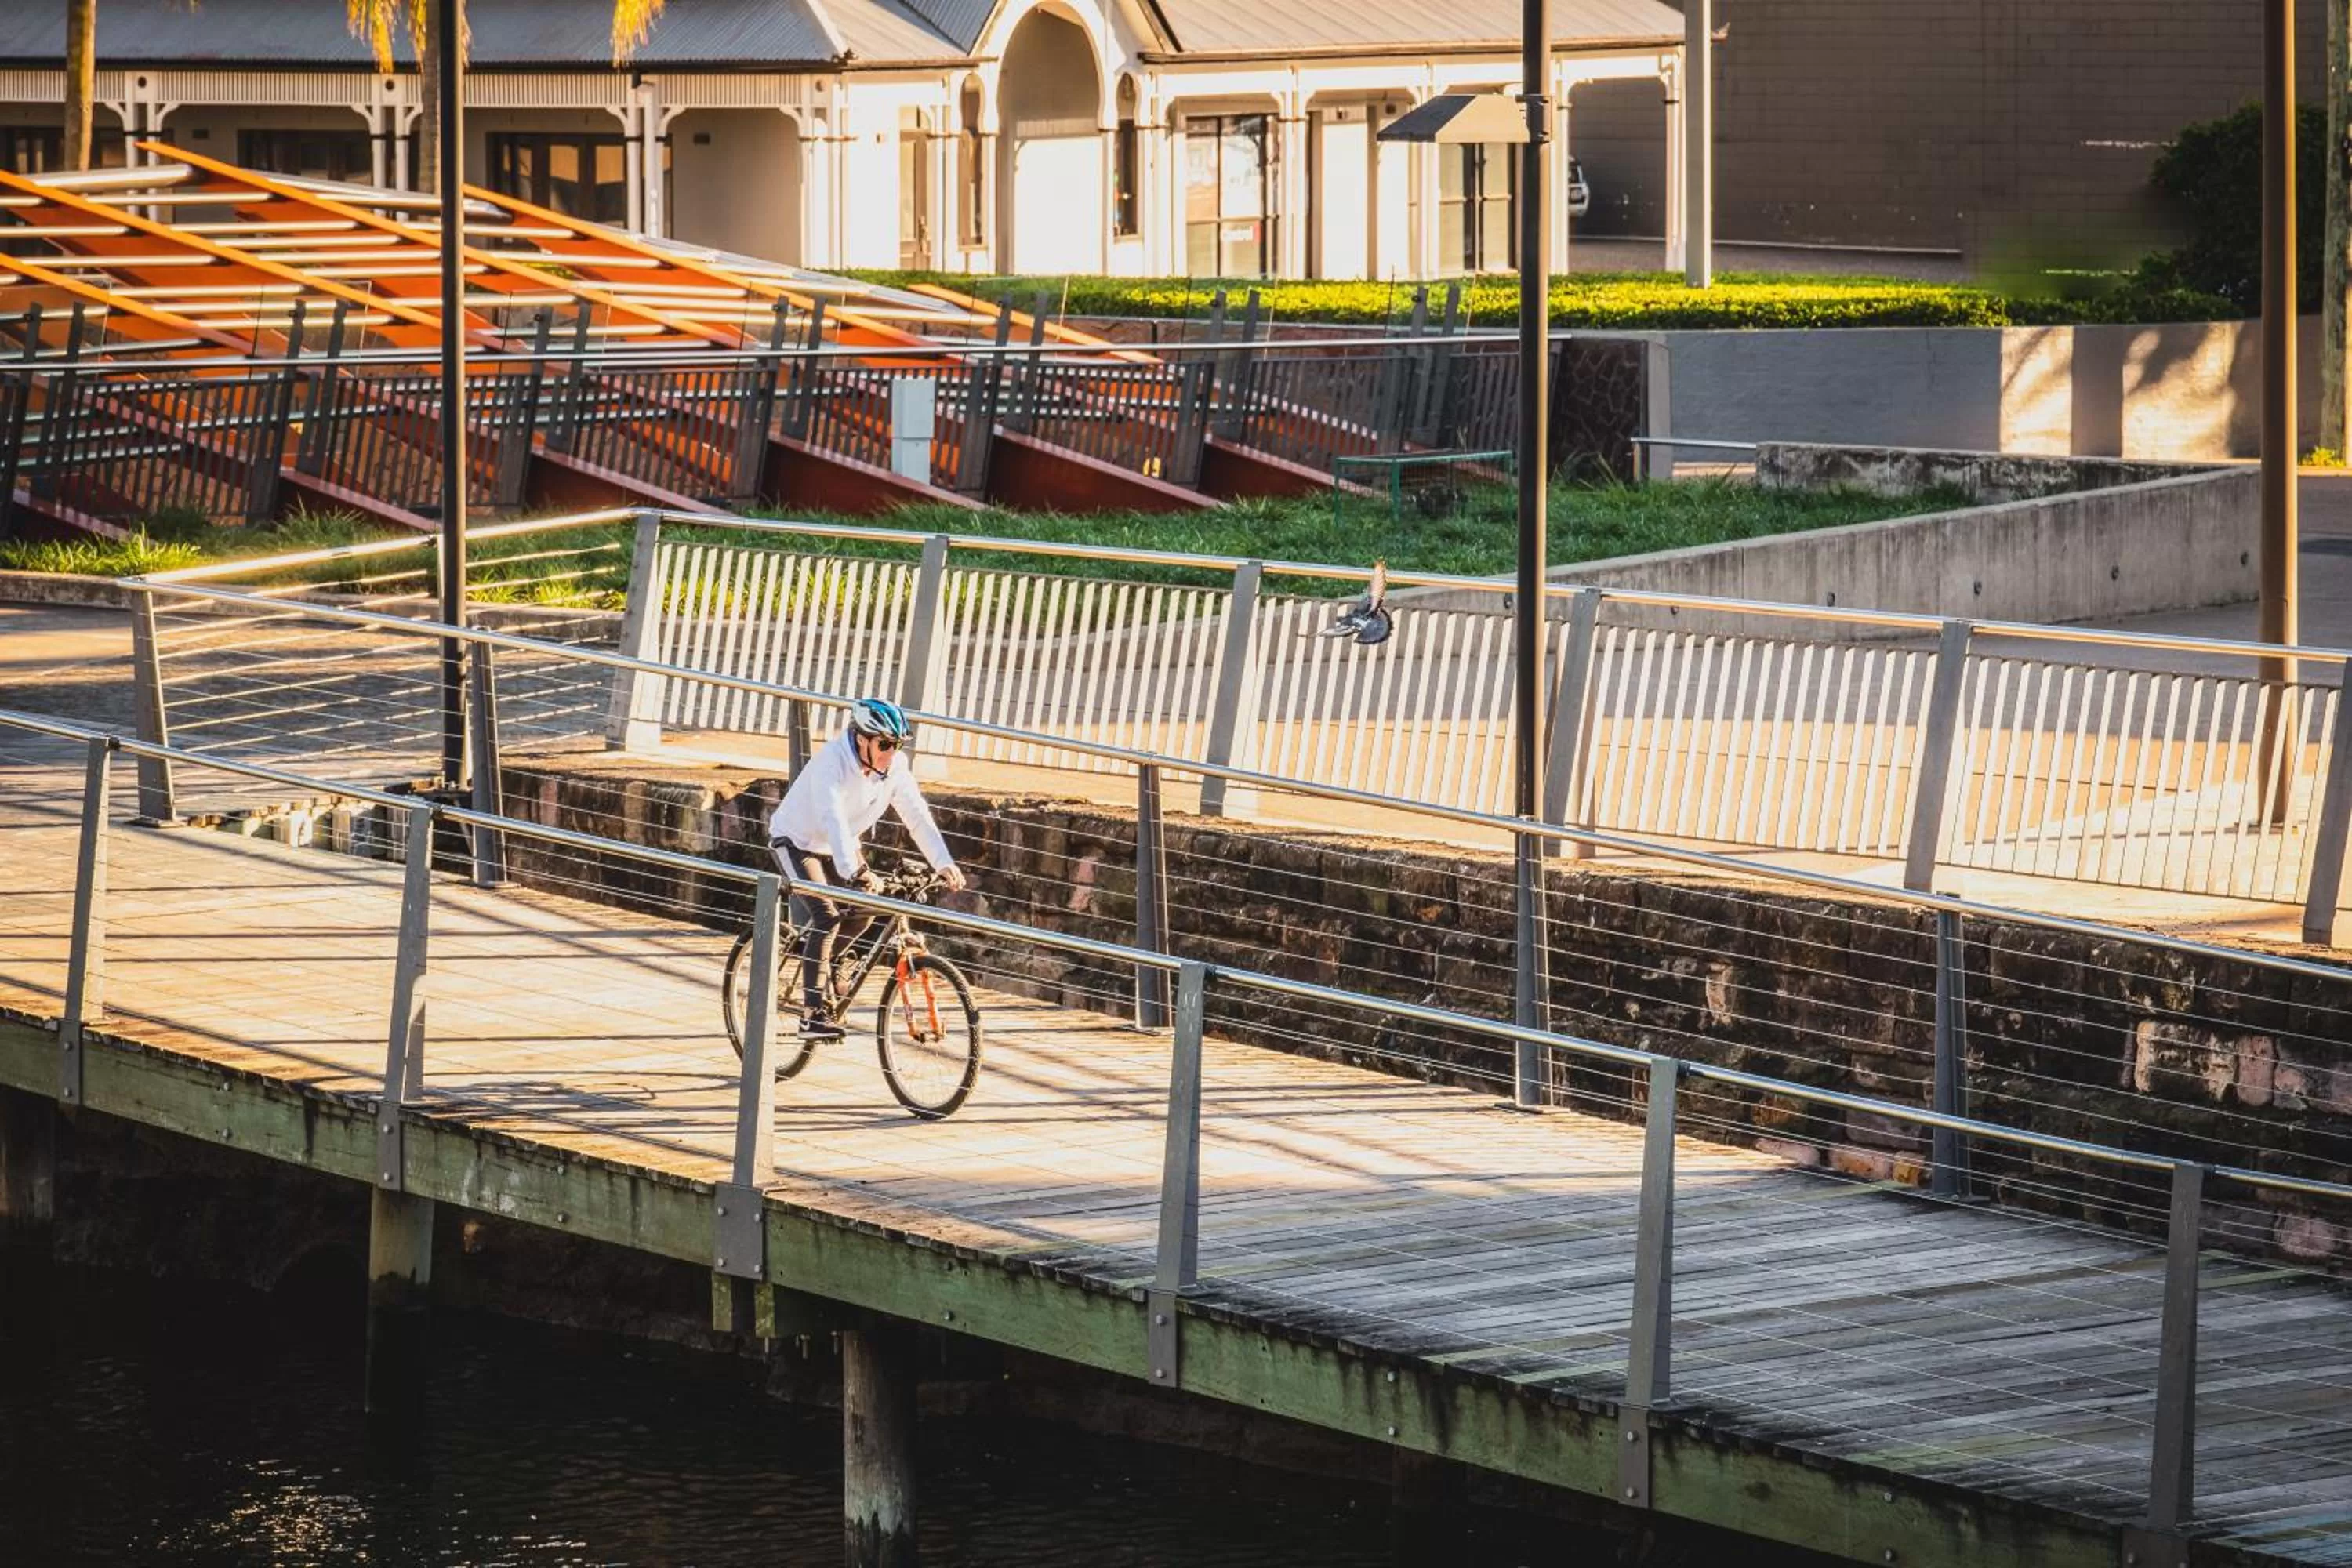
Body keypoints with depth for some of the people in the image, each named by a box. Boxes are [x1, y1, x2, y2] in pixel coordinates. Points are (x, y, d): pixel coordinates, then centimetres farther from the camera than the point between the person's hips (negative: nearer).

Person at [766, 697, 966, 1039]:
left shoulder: (895, 766, -14)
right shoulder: (832, 761, -33)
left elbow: (917, 816, -16)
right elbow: (832, 819, -45)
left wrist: (944, 864, -30)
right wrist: (853, 870, -58)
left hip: (844, 844, 7)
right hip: (798, 840, -7)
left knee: (867, 906, -11)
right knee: (827, 915, -22)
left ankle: (822, 957, 17)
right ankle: (813, 1013, -19)